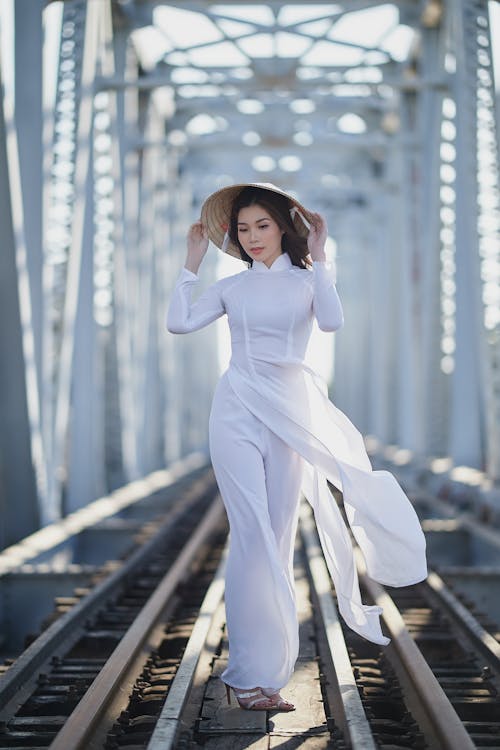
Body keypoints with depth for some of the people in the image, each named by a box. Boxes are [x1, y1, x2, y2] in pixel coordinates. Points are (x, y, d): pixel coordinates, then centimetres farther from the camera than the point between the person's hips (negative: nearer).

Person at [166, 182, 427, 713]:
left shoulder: (307, 279, 7)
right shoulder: (231, 287, 12)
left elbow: (332, 322, -15)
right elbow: (179, 322, -1)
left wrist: (318, 255, -11)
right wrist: (193, 260, 4)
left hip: (288, 413, 0)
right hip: (236, 412, 0)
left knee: (278, 538, 1)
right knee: (252, 535, -10)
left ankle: (263, 667, 8)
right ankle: (253, 673, -10)